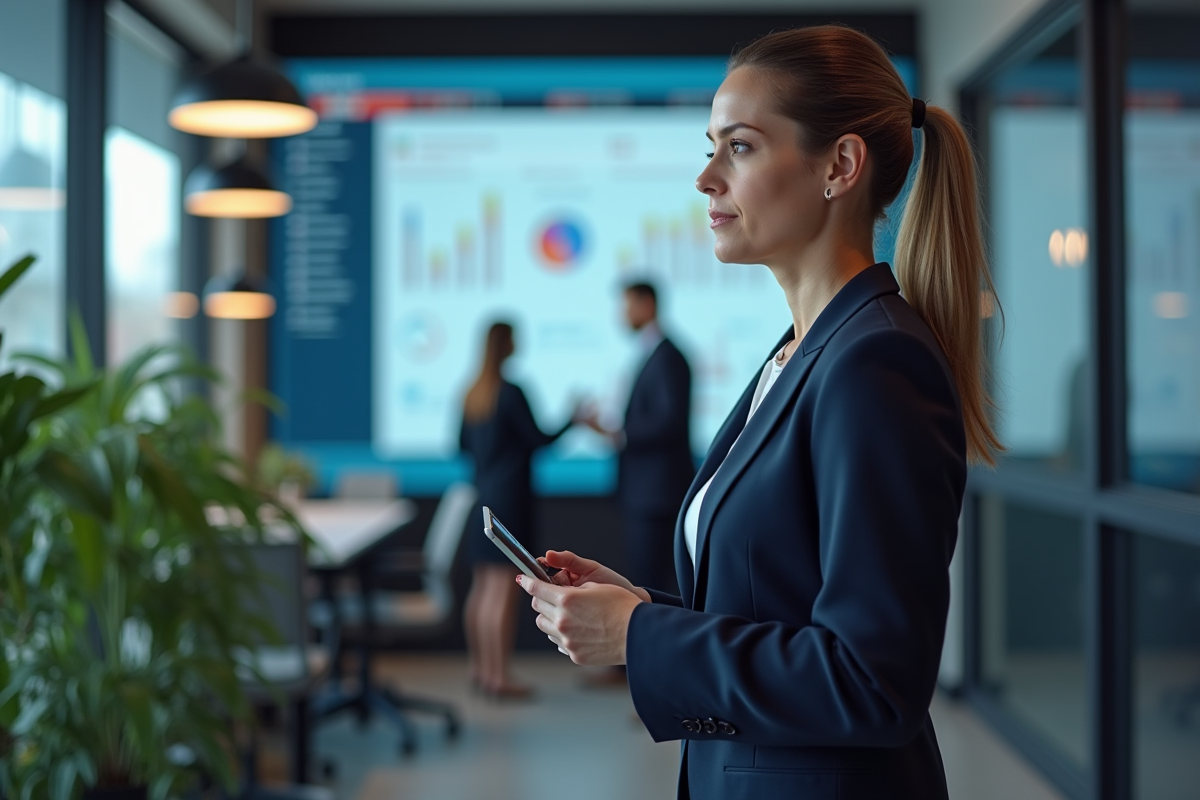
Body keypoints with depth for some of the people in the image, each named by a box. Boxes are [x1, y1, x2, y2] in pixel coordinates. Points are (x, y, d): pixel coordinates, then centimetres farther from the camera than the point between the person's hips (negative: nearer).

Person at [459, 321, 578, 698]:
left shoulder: (472, 394, 7)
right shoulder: (511, 392, -16)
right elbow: (537, 438, -11)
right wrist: (573, 418, -2)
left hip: (483, 498, 8)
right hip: (510, 501, -8)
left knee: (482, 587, 15)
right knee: (503, 590, -5)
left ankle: (479, 667, 23)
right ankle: (499, 676, -3)